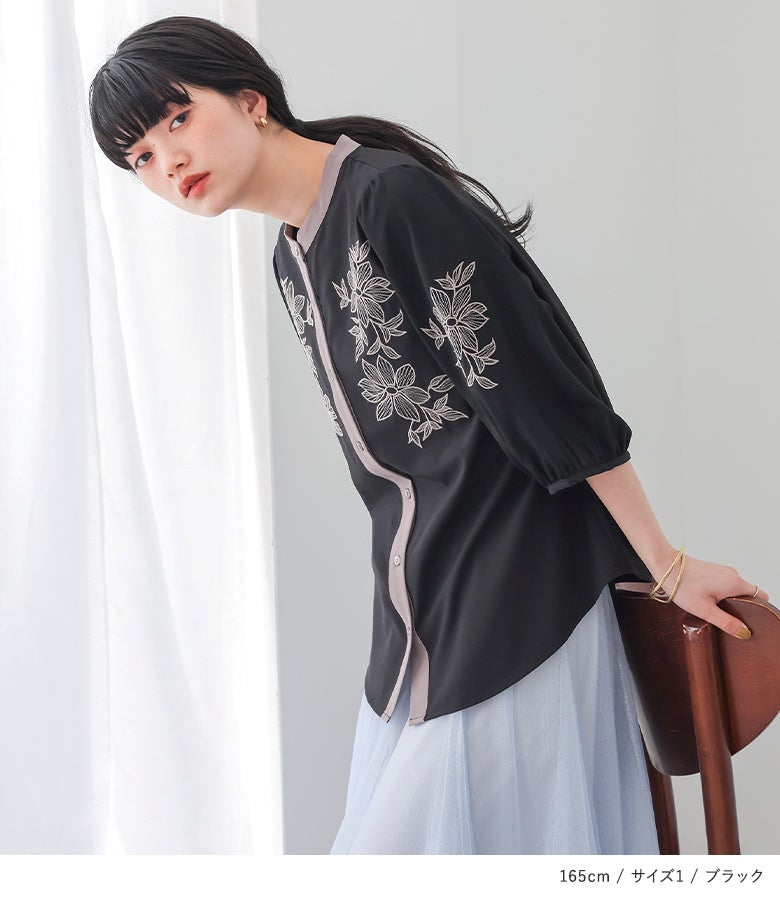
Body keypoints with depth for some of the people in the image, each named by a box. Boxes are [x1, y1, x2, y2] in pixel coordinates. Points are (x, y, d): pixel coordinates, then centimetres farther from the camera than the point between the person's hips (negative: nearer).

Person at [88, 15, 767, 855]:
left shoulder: (395, 195, -18)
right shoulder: (290, 260, 10)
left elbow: (549, 391, -17)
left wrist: (664, 565, -13)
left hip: (515, 601, -8)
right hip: (417, 611, 8)